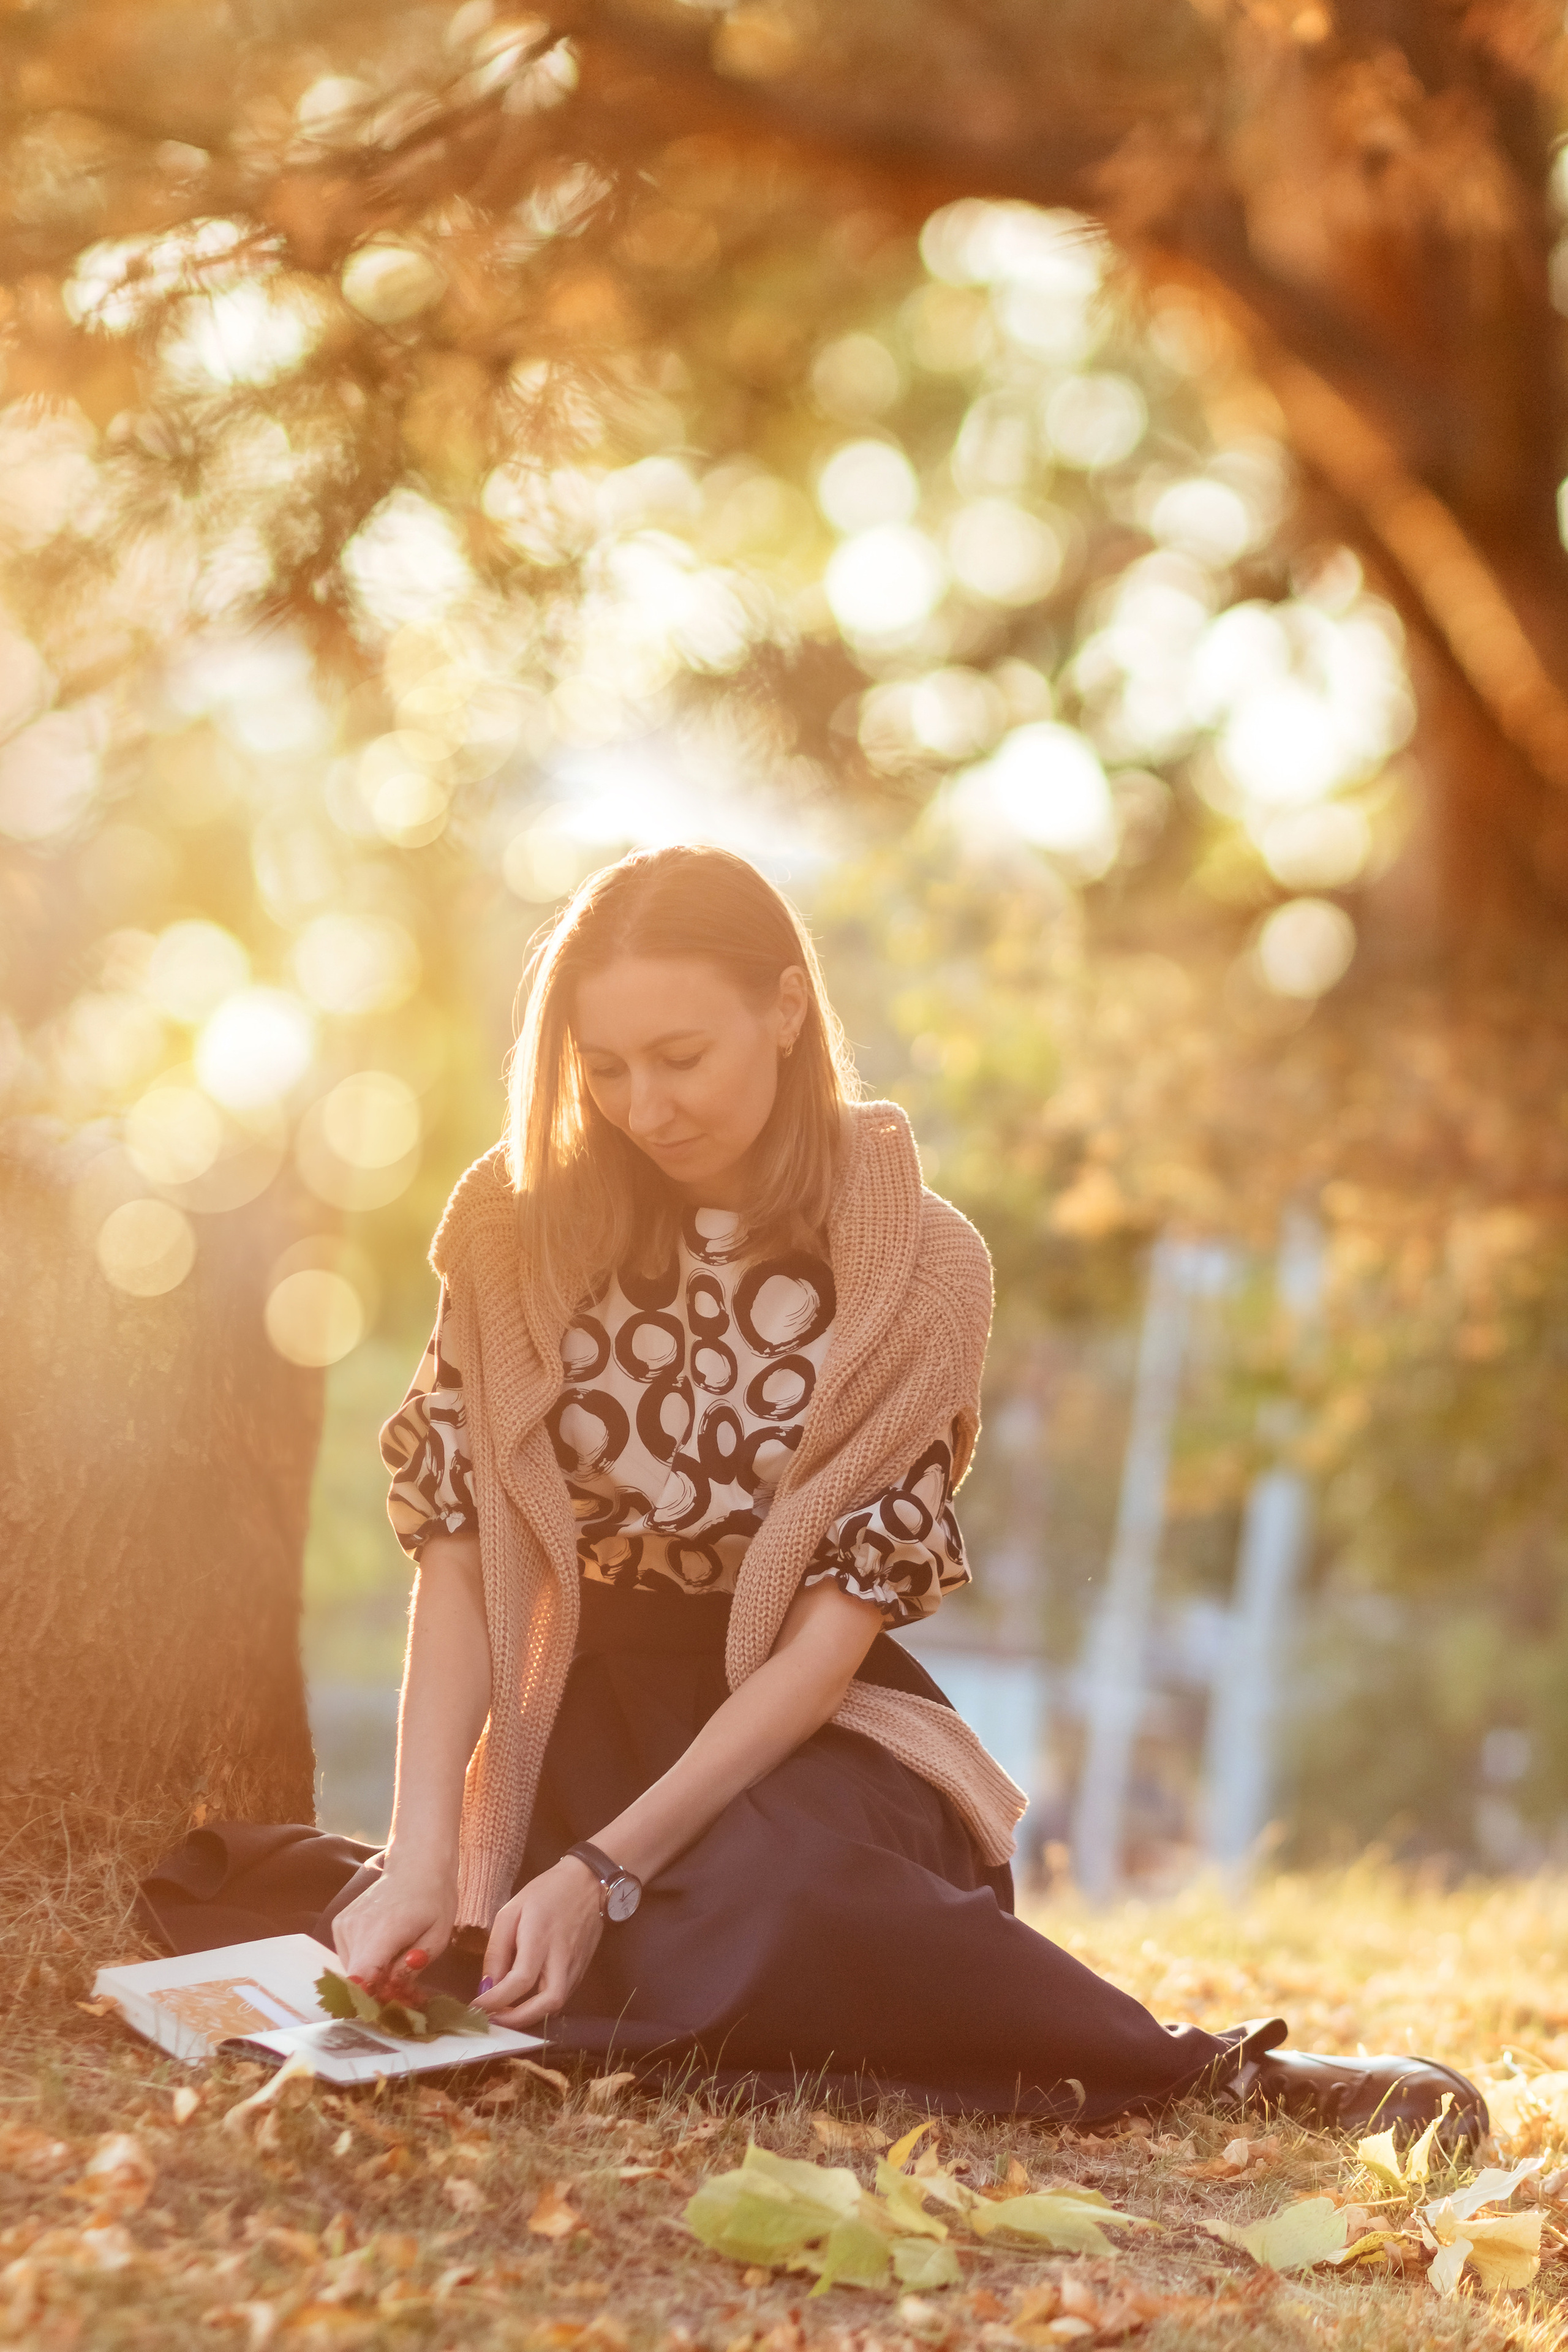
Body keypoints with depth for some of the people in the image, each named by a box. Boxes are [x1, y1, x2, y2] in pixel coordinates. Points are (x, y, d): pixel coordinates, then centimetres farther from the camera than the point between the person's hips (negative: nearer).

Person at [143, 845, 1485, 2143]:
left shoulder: (916, 1269, -10)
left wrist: (607, 1870, -24)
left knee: (764, 1906, -38)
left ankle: (1199, 2072, -24)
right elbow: (459, 1553, -7)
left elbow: (832, 1627, -14)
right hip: (583, 1711, 3)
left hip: (808, 1728, -3)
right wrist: (423, 1864, -21)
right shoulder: (523, 1227, -3)